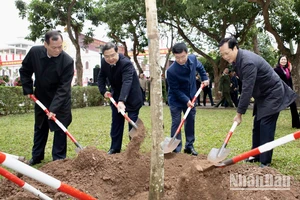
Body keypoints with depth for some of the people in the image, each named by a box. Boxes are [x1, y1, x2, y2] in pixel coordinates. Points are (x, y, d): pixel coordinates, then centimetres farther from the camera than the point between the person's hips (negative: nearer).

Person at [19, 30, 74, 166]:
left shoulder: (68, 61, -27)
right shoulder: (34, 52, -17)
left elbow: (63, 88, -28)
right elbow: (25, 71, 1)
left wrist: (54, 108, -33)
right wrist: (28, 89, -4)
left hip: (61, 101, -4)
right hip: (41, 98, 4)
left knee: (60, 130, 0)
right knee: (40, 128, 16)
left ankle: (59, 159, 13)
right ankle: (36, 156, 30)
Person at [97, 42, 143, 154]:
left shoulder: (126, 63, -31)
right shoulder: (104, 62, -9)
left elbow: (127, 82, -44)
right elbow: (101, 77, 7)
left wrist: (122, 101, -56)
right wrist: (103, 91, -9)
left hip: (131, 97, -6)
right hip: (116, 96, 6)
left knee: (133, 123, -2)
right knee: (116, 123, 11)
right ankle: (115, 148, 21)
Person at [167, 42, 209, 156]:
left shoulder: (193, 59, -13)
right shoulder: (171, 71, -29)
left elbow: (200, 67, 12)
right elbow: (175, 90, -21)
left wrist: (204, 78, 7)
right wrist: (186, 100, -24)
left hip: (190, 97, 5)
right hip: (176, 100, -5)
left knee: (190, 121, 11)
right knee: (176, 123, -4)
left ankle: (189, 146, 23)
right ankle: (176, 149, 5)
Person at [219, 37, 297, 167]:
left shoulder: (248, 62, -31)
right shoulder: (237, 59, 0)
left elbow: (247, 90, -31)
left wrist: (239, 113, -26)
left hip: (272, 94, -10)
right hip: (262, 95, 10)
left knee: (266, 127, -12)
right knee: (257, 126, 12)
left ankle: (265, 162, -6)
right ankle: (256, 156, 22)